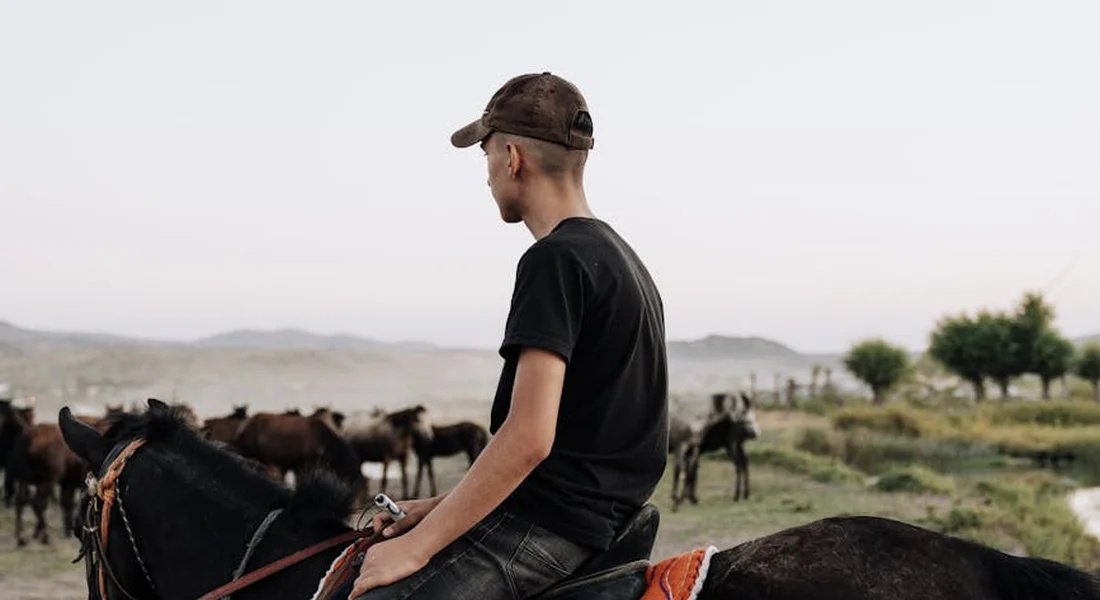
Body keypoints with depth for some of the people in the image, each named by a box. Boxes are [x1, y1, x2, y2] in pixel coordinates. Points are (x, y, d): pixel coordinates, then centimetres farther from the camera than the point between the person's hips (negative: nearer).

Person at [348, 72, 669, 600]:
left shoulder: (555, 260, -15)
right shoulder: (621, 259, 17)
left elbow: (529, 438, -24)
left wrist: (416, 548, -17)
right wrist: (445, 508, 17)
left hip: (548, 524, -10)